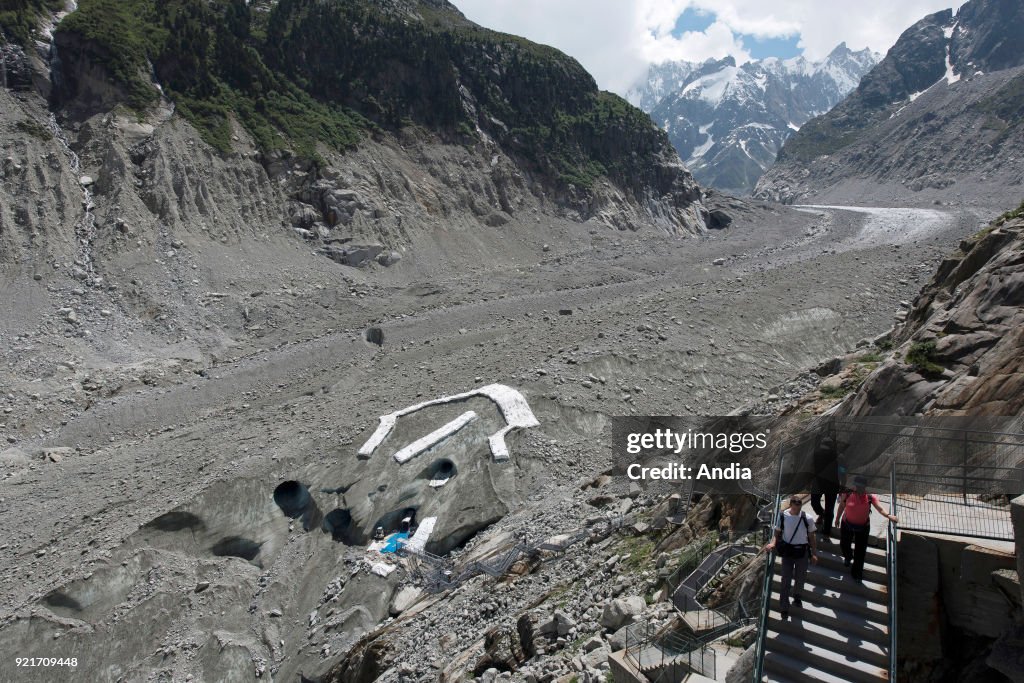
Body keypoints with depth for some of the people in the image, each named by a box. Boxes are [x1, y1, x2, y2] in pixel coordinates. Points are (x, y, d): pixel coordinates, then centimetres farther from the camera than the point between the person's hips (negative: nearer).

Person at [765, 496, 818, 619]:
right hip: (787, 550, -1)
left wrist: (814, 553, 2)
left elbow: (811, 537, 0)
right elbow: (778, 532, -1)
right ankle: (784, 608, 10)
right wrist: (773, 543, -18)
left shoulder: (807, 518, -12)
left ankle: (797, 596, 46)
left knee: (800, 577, 16)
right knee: (786, 579, 2)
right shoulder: (783, 516, -12)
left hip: (802, 551, 1)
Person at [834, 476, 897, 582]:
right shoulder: (847, 494, -17)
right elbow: (841, 507, -1)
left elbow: (880, 508, -29)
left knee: (860, 550, 6)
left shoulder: (870, 497, -18)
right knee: (844, 544, 20)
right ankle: (848, 557, 56)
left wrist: (889, 516, -49)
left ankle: (857, 573, 23)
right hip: (847, 524, 1)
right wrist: (837, 519, 9)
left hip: (863, 526, -1)